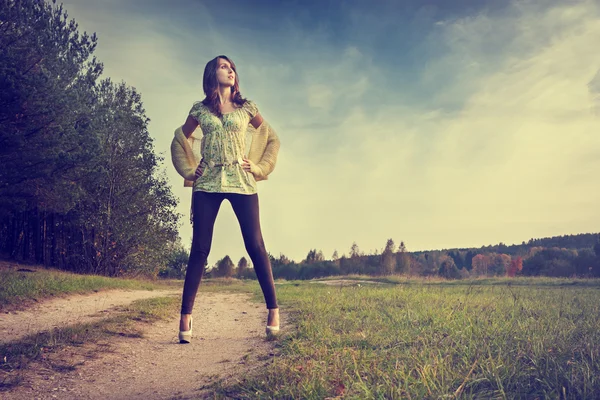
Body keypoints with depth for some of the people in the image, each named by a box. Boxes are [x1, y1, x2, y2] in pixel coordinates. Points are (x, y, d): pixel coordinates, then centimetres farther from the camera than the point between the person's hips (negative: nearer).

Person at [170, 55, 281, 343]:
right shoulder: (200, 109, 11)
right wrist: (189, 170, 9)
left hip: (241, 182, 0)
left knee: (255, 246, -4)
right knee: (199, 249, -2)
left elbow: (271, 139, 15)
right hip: (207, 184, 0)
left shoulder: (246, 108, 10)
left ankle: (273, 309, 4)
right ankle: (185, 316, 2)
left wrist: (259, 168, 4)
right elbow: (179, 141, 21)